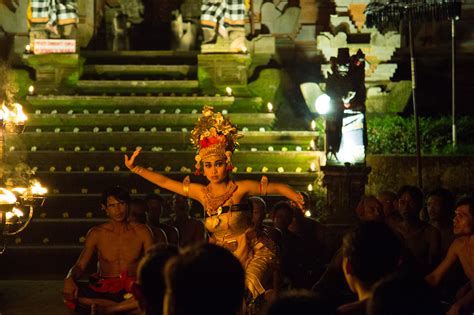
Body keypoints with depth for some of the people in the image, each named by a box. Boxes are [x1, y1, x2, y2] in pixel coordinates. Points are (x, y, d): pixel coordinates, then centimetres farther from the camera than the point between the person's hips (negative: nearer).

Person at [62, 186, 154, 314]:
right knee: (68, 293, -28)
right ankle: (130, 305, -21)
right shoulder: (96, 234, 6)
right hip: (104, 288, 1)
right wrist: (69, 278, -20)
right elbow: (79, 266, 4)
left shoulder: (141, 232, 5)